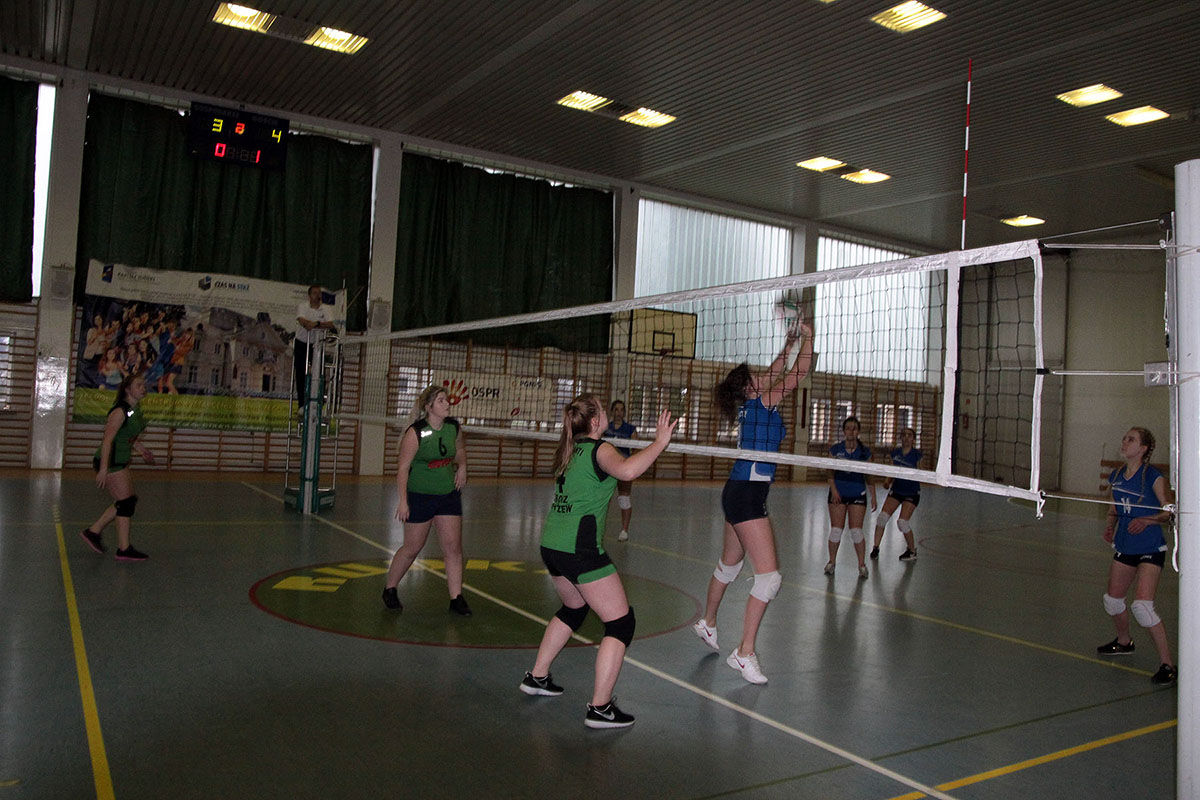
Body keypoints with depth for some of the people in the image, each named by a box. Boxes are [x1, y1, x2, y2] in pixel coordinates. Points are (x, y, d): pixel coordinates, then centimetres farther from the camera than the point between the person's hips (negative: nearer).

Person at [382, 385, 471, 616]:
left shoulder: (454, 427, -1)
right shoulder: (415, 433, -16)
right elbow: (403, 468, -13)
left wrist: (462, 467, 1)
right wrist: (403, 500, -18)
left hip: (449, 494, 4)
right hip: (419, 496, -4)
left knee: (453, 546, -1)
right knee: (412, 548, 6)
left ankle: (456, 598, 7)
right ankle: (390, 589, 28)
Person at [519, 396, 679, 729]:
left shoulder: (569, 450, 13)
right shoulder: (600, 450, -10)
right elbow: (627, 470, -32)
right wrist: (659, 442, -24)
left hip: (551, 545, 9)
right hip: (580, 549, -9)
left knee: (573, 608, 31)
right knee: (621, 622, -1)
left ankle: (536, 676, 39)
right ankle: (600, 707, -4)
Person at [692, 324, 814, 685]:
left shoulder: (751, 405, 11)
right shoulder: (762, 403, -11)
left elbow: (776, 372, 27)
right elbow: (798, 373, -10)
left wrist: (789, 344, 24)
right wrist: (807, 338, 0)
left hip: (739, 493, 10)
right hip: (748, 495, -10)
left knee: (729, 565, 24)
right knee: (769, 576, -9)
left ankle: (708, 622, 41)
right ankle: (745, 652, -5)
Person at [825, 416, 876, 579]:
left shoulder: (865, 451, 2)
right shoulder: (835, 449, -1)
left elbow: (869, 476, 7)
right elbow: (830, 473, 0)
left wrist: (873, 497, 3)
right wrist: (834, 490, -13)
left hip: (858, 495, 0)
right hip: (838, 494, 0)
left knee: (856, 531, -5)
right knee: (836, 530, 1)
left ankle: (862, 565, 7)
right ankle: (831, 562, 17)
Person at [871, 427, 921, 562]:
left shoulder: (917, 455, -12)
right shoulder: (895, 453, 0)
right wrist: (888, 482, -9)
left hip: (912, 493, -4)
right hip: (896, 490, 4)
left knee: (902, 521, -14)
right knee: (882, 516, -10)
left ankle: (912, 550, 10)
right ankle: (876, 548, 3)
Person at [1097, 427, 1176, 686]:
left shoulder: (1153, 476, -13)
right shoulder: (1115, 477, 6)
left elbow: (1169, 512, -11)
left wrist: (1147, 520, -27)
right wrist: (1110, 526, -2)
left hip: (1150, 550, -7)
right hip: (1125, 547, 7)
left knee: (1142, 606, -18)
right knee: (1112, 599, 16)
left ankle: (1168, 664, -6)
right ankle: (1124, 642, 43)